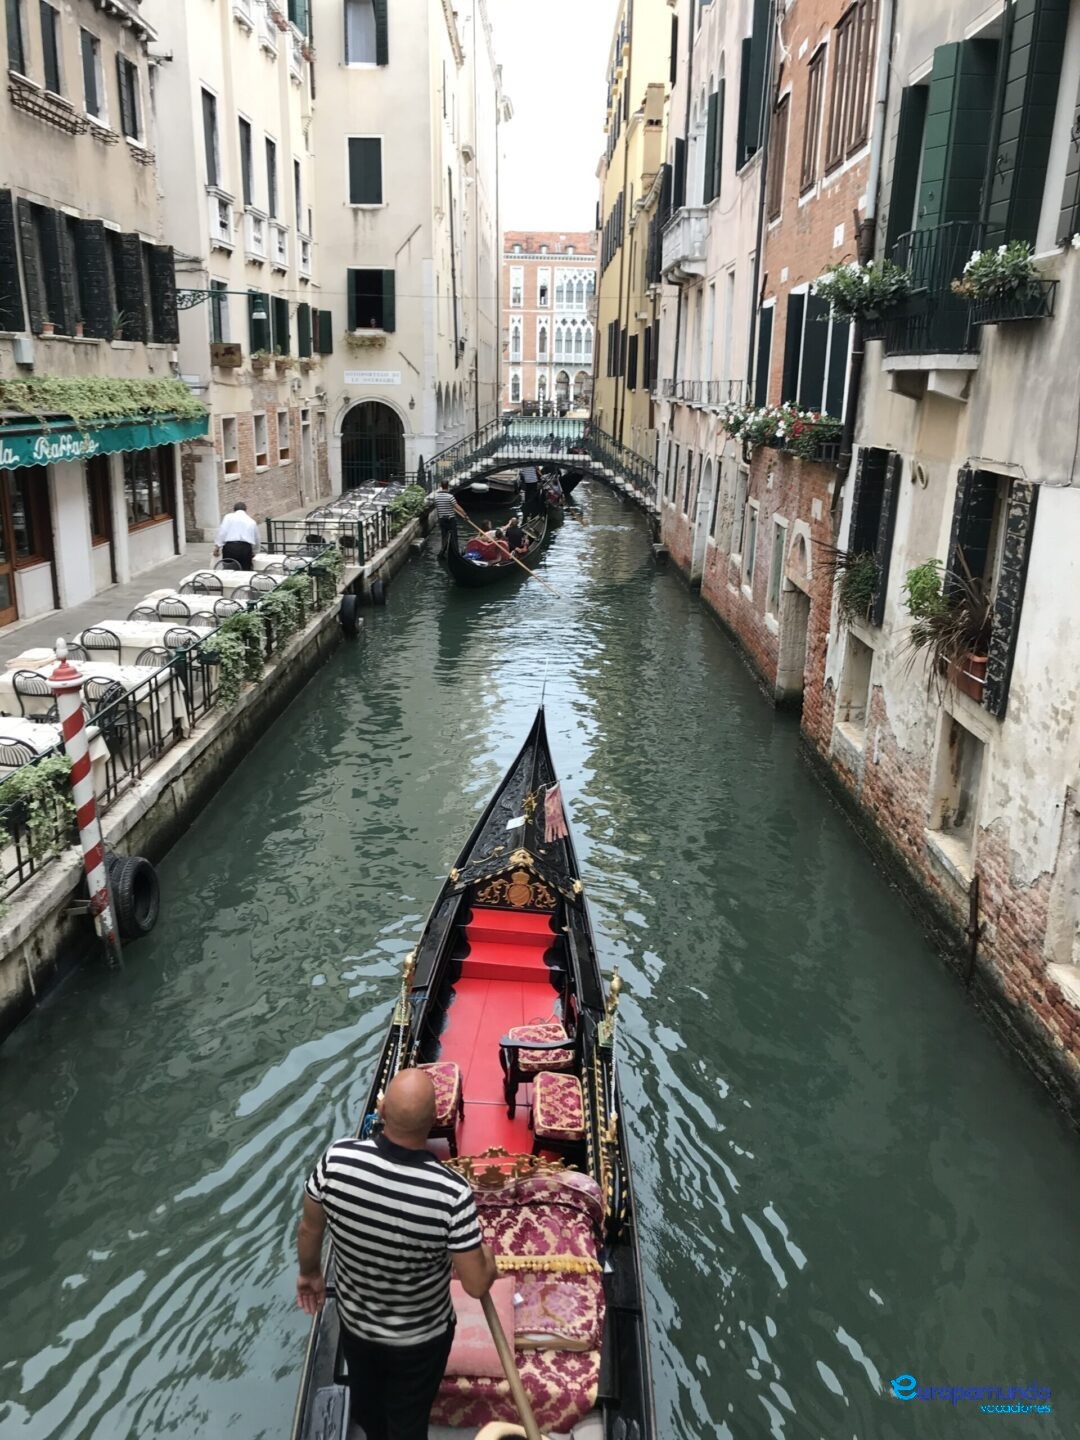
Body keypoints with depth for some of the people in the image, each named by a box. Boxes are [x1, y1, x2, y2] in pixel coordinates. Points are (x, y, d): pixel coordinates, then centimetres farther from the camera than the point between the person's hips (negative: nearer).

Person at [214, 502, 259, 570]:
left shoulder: (228, 517, 12)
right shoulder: (252, 522, 20)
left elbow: (222, 532, -2)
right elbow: (256, 541, 28)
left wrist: (217, 546, -3)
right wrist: (252, 554, 42)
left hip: (230, 547, -2)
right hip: (246, 547, 2)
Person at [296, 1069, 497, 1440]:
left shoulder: (337, 1159, -28)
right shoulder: (451, 1193, -36)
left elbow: (309, 1229, -9)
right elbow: (477, 1285, -24)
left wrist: (309, 1273, 12)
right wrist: (487, 1256, -1)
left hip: (355, 1322, 3)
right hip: (421, 1337, -3)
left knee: (365, 1402, 33)